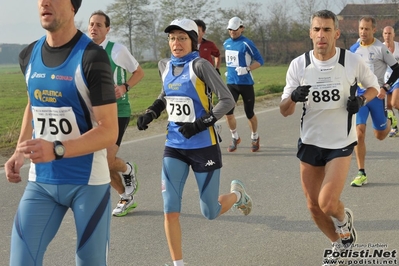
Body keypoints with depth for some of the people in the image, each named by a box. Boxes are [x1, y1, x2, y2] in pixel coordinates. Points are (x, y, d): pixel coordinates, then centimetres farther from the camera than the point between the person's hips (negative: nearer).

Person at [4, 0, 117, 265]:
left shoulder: (91, 57, -15)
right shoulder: (29, 55, 4)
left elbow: (109, 131, -17)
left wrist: (56, 150, -31)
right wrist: (19, 151, 8)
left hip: (88, 182, -5)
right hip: (41, 181, 5)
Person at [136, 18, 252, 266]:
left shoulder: (200, 65, -14)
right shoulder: (165, 65, 4)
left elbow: (228, 100, -15)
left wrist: (200, 124, -23)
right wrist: (151, 113, 6)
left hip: (203, 146, -5)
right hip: (174, 146, 5)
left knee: (210, 213, 6)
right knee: (170, 210, -6)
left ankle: (237, 193, 39)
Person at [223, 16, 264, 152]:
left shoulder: (246, 43, -10)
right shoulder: (226, 43, 9)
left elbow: (259, 60, -10)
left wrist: (247, 69, -22)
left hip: (246, 83, -4)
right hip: (231, 82, 5)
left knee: (249, 113, 6)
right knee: (228, 112, -7)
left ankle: (255, 138, 29)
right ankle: (235, 138, 15)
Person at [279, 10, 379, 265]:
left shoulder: (352, 61, -12)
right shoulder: (299, 65, -8)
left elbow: (373, 86, 8)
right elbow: (284, 111, -4)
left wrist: (362, 100, -14)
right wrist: (293, 98, -27)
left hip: (341, 143, -3)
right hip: (310, 142, 3)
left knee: (328, 203, -16)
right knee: (314, 206, 9)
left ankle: (344, 219, 21)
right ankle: (342, 246, 36)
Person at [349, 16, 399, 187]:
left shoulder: (381, 48, -7)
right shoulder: (354, 49, 4)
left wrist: (385, 87, -13)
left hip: (376, 95, -2)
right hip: (359, 95, 2)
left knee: (380, 135, 9)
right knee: (359, 133, -11)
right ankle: (362, 174, -4)